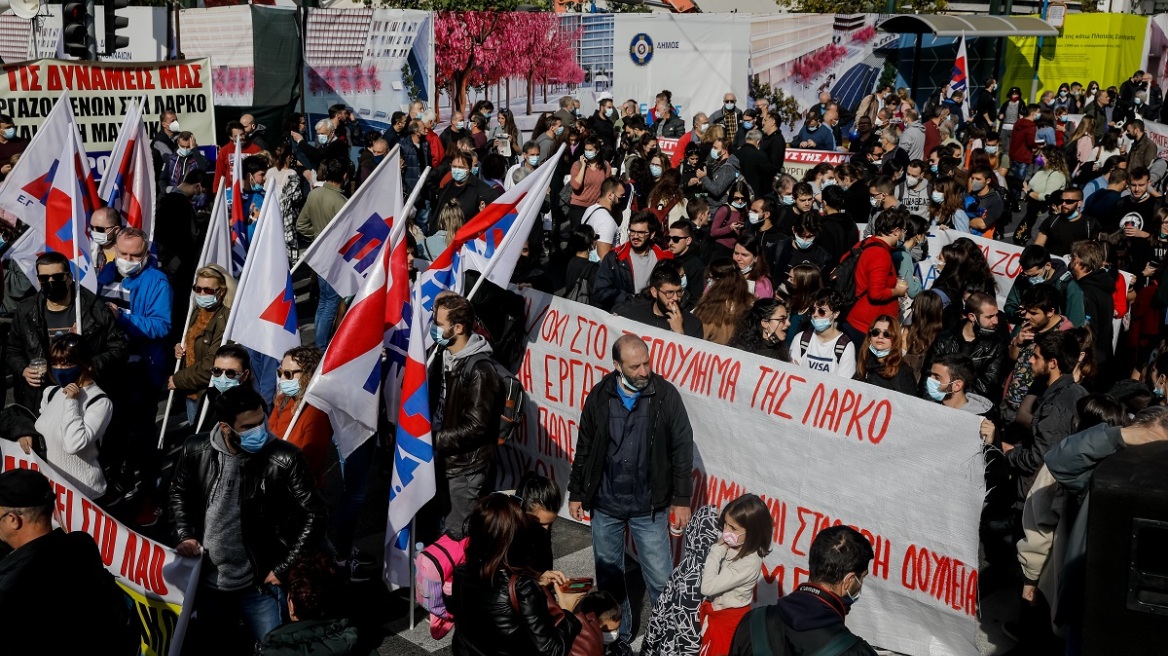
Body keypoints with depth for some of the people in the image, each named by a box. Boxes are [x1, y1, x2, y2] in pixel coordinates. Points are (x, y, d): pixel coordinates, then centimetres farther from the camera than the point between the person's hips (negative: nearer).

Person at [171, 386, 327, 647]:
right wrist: (185, 536, 0)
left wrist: (283, 568, -11)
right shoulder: (196, 450, -8)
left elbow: (313, 515, -12)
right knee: (211, 649, 20)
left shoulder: (284, 459, -19)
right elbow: (179, 493, 13)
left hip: (259, 586, -3)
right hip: (207, 582, 4)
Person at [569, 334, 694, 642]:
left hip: (649, 507, -3)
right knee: (608, 575, 17)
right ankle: (617, 634, 36)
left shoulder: (666, 395, -11)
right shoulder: (599, 396, -5)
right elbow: (584, 448, 5)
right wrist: (576, 493, 8)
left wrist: (682, 499, -6)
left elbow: (682, 448, -6)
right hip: (605, 505, 3)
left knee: (660, 579, 2)